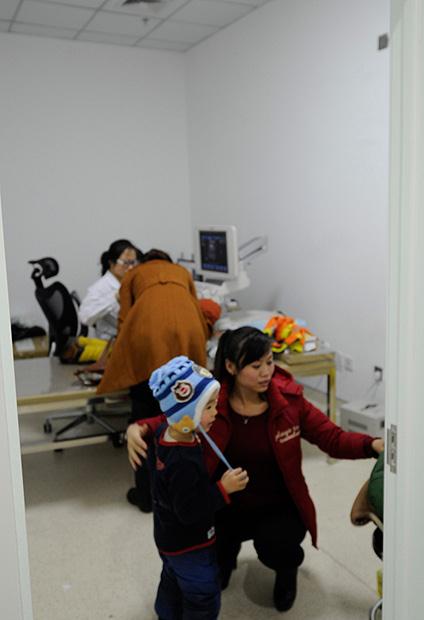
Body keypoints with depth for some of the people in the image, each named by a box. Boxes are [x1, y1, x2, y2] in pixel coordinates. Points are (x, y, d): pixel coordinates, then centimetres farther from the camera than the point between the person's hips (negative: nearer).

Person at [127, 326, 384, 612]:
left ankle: (287, 569, 14)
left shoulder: (289, 399, -14)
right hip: (227, 505, 1)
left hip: (279, 505, -1)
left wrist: (375, 445, -30)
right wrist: (139, 428, -27)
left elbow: (334, 439, -11)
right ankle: (225, 558, 20)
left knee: (275, 546, -29)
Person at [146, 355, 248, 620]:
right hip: (190, 545, -9)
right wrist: (223, 488, -31)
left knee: (173, 583, 31)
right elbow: (190, 511, -32)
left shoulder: (164, 434, -11)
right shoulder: (185, 462, -39)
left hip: (169, 537, 9)